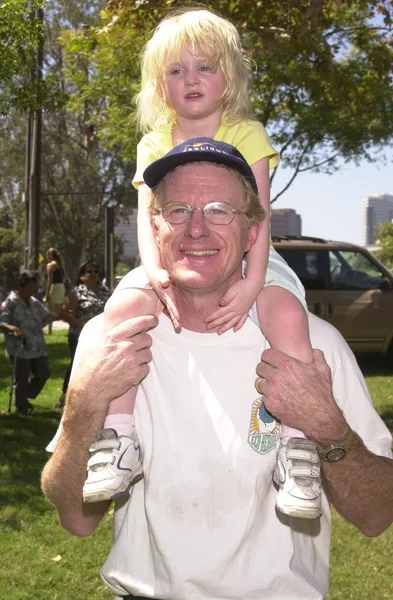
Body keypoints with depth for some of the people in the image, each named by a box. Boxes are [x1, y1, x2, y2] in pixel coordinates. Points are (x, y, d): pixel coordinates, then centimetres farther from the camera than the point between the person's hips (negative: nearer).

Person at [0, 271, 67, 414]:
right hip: (19, 348, -7)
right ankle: (21, 407, 19)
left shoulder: (35, 302, 11)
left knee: (43, 373, 11)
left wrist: (59, 316, 2)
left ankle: (25, 398, 31)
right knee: (22, 379, 2)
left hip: (37, 347, 7)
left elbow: (46, 316, 20)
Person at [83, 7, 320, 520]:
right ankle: (119, 443, -20)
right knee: (120, 311, -26)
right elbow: (147, 215, -5)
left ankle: (297, 449, -27)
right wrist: (157, 274, -26)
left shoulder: (246, 134, -1)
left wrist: (252, 285, -27)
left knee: (287, 314, -33)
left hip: (242, 260, -2)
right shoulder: (154, 145, 7)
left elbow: (259, 214, -11)